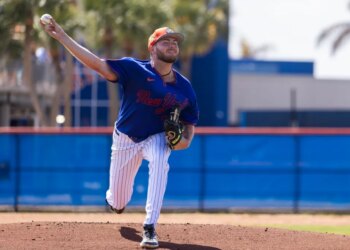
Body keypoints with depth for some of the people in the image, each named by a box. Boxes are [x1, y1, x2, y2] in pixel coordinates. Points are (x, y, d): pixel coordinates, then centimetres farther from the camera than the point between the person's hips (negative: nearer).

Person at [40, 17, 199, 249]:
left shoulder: (184, 87, -6)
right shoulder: (135, 69, -16)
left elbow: (189, 121, 6)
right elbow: (98, 64, -25)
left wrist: (186, 140, -18)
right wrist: (61, 36, -34)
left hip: (157, 137, 1)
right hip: (126, 140, -1)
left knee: (159, 161, -36)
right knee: (118, 203, 6)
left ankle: (150, 229, -33)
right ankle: (114, 198, 50)